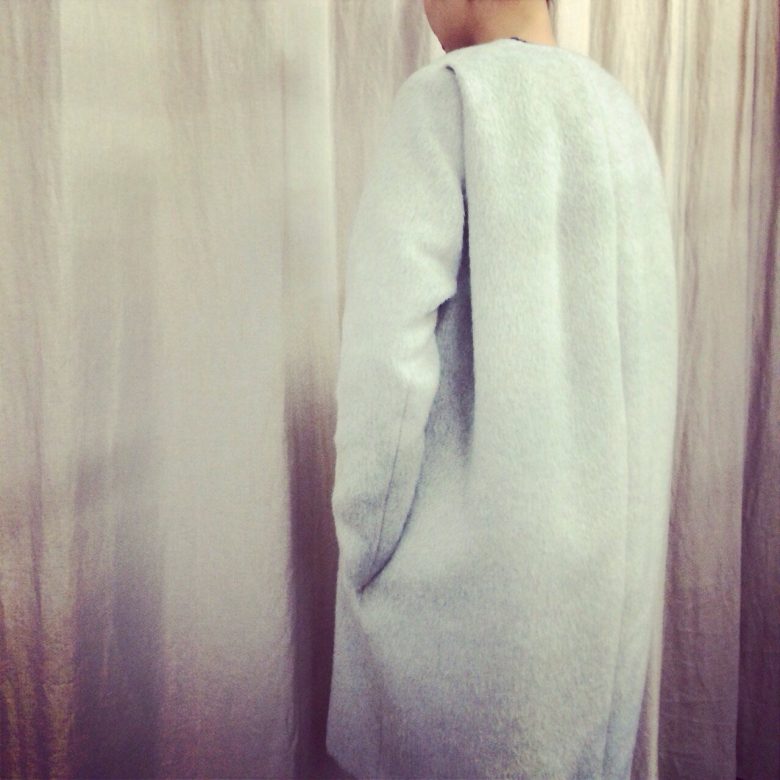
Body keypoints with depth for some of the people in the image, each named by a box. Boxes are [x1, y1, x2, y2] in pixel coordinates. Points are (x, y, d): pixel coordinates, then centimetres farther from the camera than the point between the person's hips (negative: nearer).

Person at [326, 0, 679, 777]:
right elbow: (648, 340, 10)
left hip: (476, 548, -6)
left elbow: (386, 348, -20)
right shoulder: (616, 108, 7)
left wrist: (362, 540, -8)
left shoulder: (448, 94, -12)